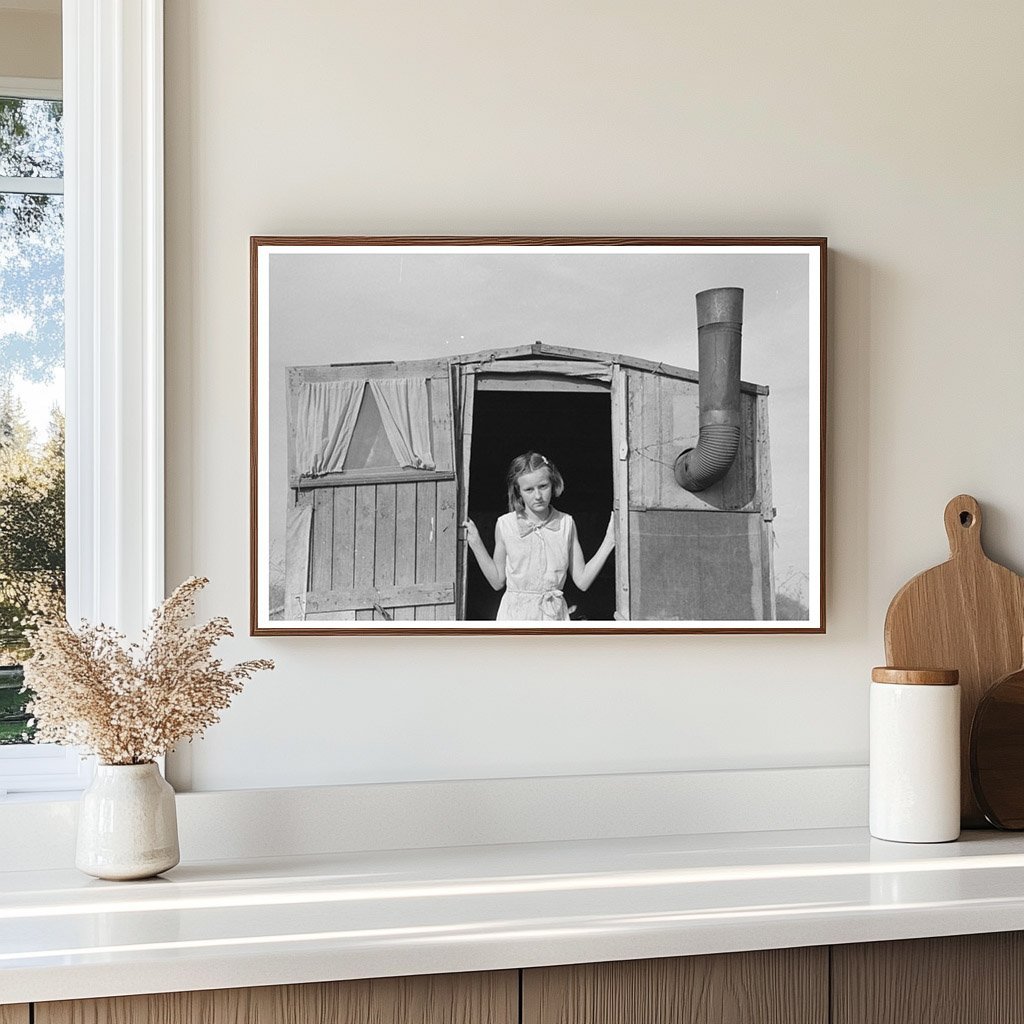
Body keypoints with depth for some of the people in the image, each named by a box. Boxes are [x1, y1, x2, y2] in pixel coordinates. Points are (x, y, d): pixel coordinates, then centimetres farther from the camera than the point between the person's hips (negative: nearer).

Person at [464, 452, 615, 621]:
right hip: (516, 615, -1)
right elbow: (497, 581, 5)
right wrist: (475, 543, -3)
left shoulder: (566, 523, 1)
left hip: (555, 614, 1)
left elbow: (582, 581, 3)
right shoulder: (505, 524, -2)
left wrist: (609, 541, -3)